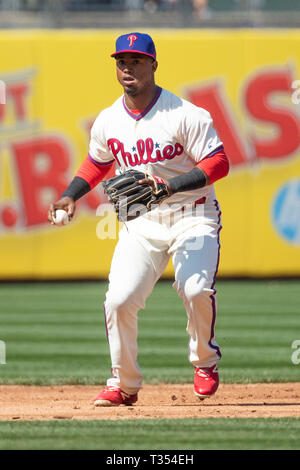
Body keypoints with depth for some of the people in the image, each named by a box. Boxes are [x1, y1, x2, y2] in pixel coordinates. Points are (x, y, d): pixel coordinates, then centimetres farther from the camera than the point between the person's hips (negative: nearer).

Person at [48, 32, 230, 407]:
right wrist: (71, 195, 4)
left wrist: (169, 186, -28)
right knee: (119, 299, -12)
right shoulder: (108, 121, 3)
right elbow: (97, 162, 21)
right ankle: (124, 384, 9)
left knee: (195, 288, -27)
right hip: (140, 224, 4)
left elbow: (218, 163, -16)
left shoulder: (185, 115, -14)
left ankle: (205, 363, 2)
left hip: (192, 217, -4)